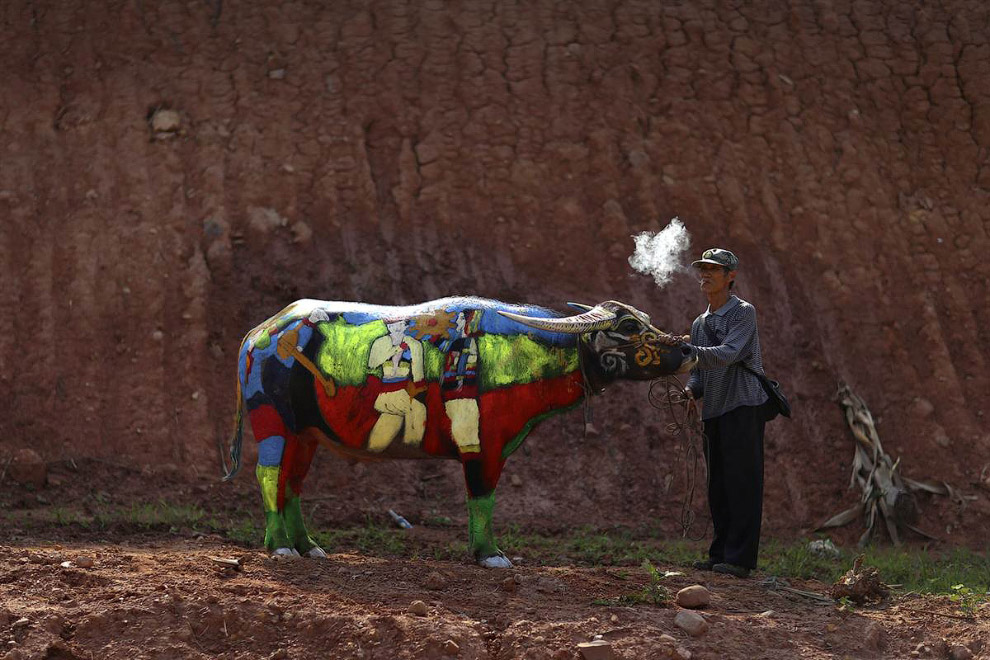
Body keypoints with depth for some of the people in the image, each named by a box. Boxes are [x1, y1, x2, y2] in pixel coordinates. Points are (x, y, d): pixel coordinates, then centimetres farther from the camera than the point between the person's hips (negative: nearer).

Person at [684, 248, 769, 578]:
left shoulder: (743, 313, -4)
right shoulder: (700, 324, 18)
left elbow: (728, 354, -21)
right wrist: (690, 391, -5)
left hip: (744, 406, -7)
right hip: (713, 411, 8)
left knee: (742, 481, -9)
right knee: (718, 486, 9)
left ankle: (740, 558, -10)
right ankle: (720, 554, 15)